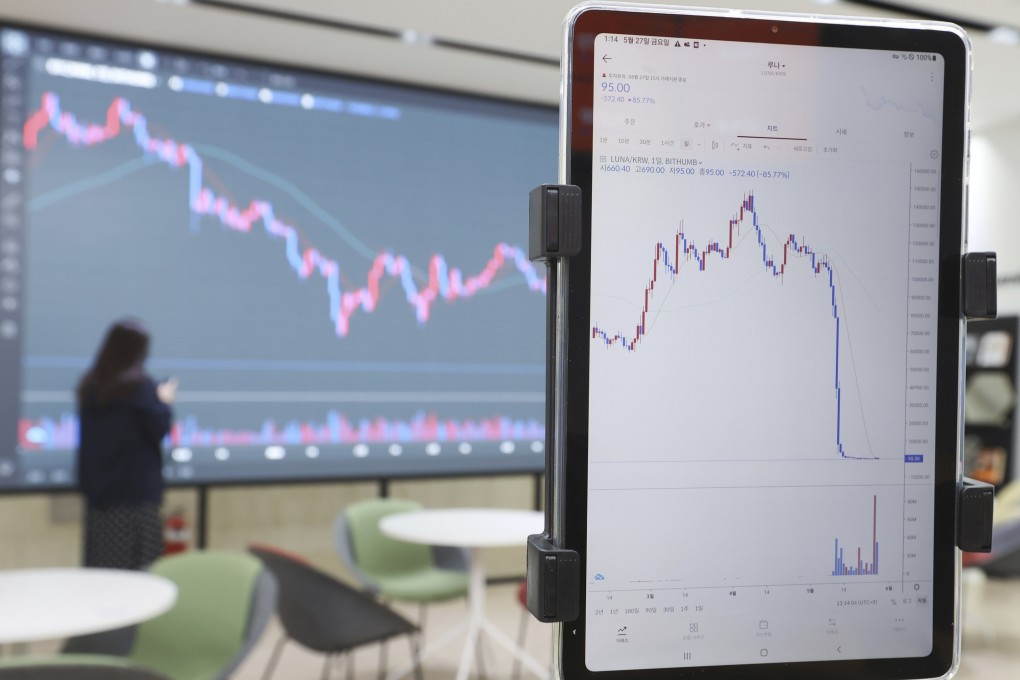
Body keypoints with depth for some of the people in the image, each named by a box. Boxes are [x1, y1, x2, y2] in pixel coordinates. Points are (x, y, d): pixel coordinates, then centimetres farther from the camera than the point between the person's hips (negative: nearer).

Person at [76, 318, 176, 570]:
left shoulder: (89, 385, 8)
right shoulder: (139, 385, -12)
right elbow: (158, 430, -13)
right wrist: (165, 402, 4)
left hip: (97, 486, 7)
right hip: (135, 489, -6)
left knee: (100, 564, 8)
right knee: (138, 567, -3)